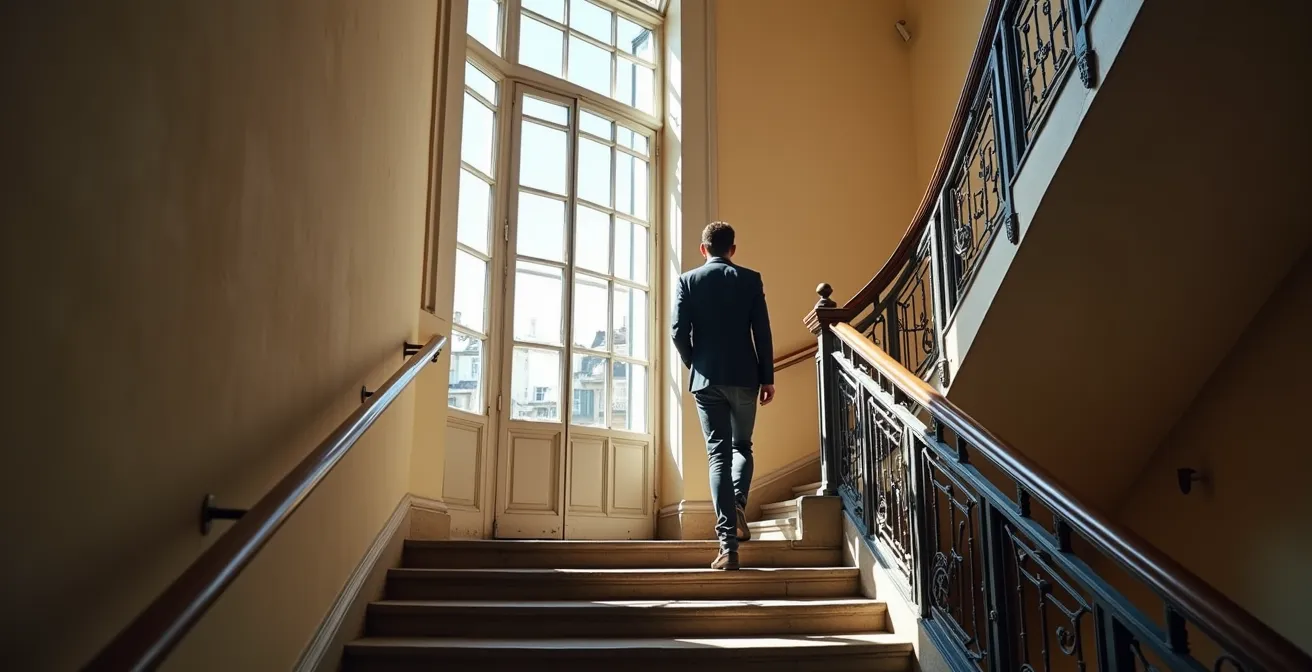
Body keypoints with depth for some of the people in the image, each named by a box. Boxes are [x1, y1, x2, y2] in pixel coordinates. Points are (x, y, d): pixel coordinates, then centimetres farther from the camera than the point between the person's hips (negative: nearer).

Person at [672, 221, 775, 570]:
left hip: (706, 378, 0)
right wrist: (768, 378, 5)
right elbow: (762, 332, -1)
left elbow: (679, 332, -4)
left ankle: (728, 544, -6)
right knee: (742, 445, 20)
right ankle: (738, 506, -8)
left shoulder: (687, 281, 2)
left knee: (718, 454, 1)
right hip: (743, 376, 0)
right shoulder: (750, 279, 2)